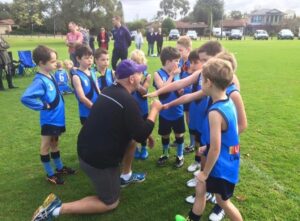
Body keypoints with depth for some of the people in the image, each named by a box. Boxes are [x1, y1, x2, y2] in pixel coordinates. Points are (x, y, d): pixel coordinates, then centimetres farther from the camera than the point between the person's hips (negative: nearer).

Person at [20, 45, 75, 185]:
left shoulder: (50, 76, 2)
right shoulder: (40, 81, -24)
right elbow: (25, 98, -34)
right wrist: (43, 106, -24)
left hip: (57, 117, 8)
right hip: (49, 119, -8)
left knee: (54, 144, 23)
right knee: (46, 146, 10)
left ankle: (60, 167, 40)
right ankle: (50, 174, 25)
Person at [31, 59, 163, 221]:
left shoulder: (110, 90, 4)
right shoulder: (127, 100, -24)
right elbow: (141, 135, -17)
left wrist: (144, 133, 15)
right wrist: (154, 109, -7)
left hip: (87, 149, 8)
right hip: (99, 159, -8)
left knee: (132, 138, 19)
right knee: (110, 203, 13)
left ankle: (126, 176, 33)